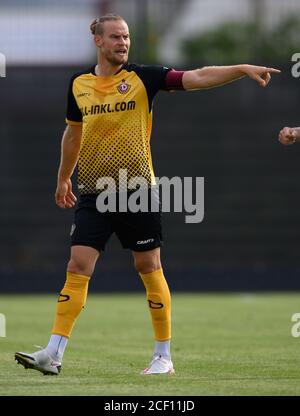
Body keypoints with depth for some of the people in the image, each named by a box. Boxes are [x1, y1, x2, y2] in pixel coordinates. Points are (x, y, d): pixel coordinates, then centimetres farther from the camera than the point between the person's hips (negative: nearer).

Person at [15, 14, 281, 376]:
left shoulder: (142, 78, -4)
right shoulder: (79, 84, 6)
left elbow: (197, 78, -12)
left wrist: (243, 69, -24)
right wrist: (63, 179, 27)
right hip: (93, 193, 2)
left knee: (149, 269, 2)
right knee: (77, 268, -4)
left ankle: (163, 356, 11)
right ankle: (54, 353, -5)